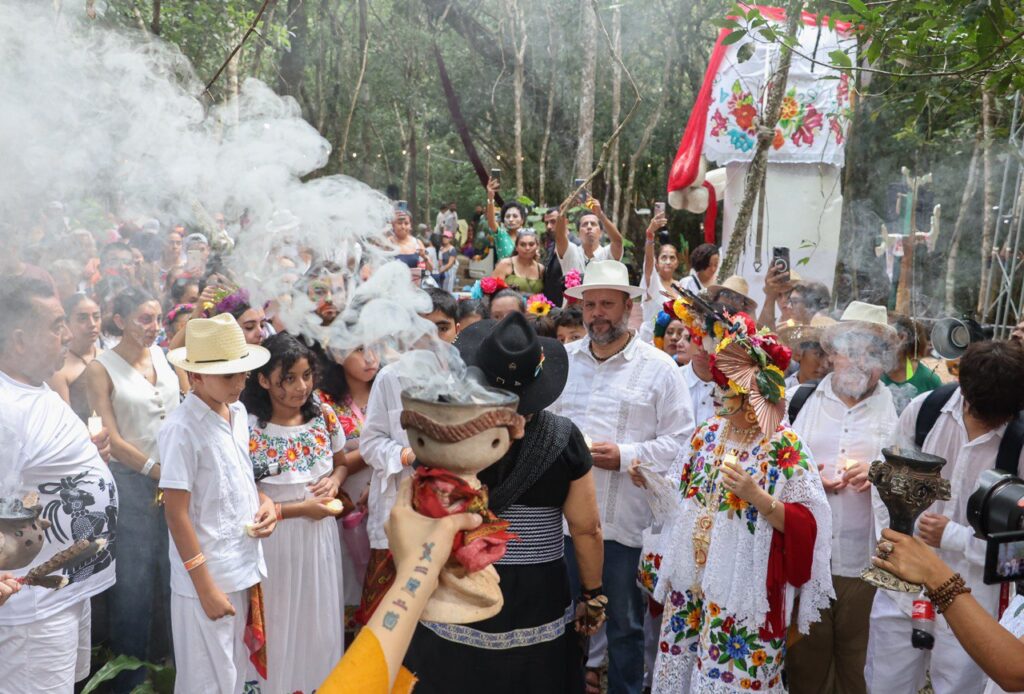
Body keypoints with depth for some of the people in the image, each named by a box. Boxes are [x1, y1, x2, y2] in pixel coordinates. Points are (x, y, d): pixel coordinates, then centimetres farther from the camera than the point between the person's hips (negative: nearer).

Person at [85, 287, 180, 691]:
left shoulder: (164, 356, 7)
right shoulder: (101, 368, -5)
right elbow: (111, 438, -9)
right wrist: (155, 469, -16)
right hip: (132, 481, -4)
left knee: (173, 569, 12)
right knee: (135, 576, 4)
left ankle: (169, 655, 30)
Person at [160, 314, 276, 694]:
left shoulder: (238, 412, 3)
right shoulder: (181, 430, -20)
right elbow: (176, 514, -18)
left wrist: (265, 502, -2)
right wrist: (205, 587, -17)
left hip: (245, 568, 7)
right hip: (207, 577, -7)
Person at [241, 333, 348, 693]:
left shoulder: (323, 416, -4)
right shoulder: (248, 429, -19)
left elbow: (341, 463, 13)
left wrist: (334, 481, -9)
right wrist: (300, 508, -19)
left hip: (321, 536, 5)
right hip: (276, 541, -4)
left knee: (321, 623, 18)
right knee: (280, 627, 12)